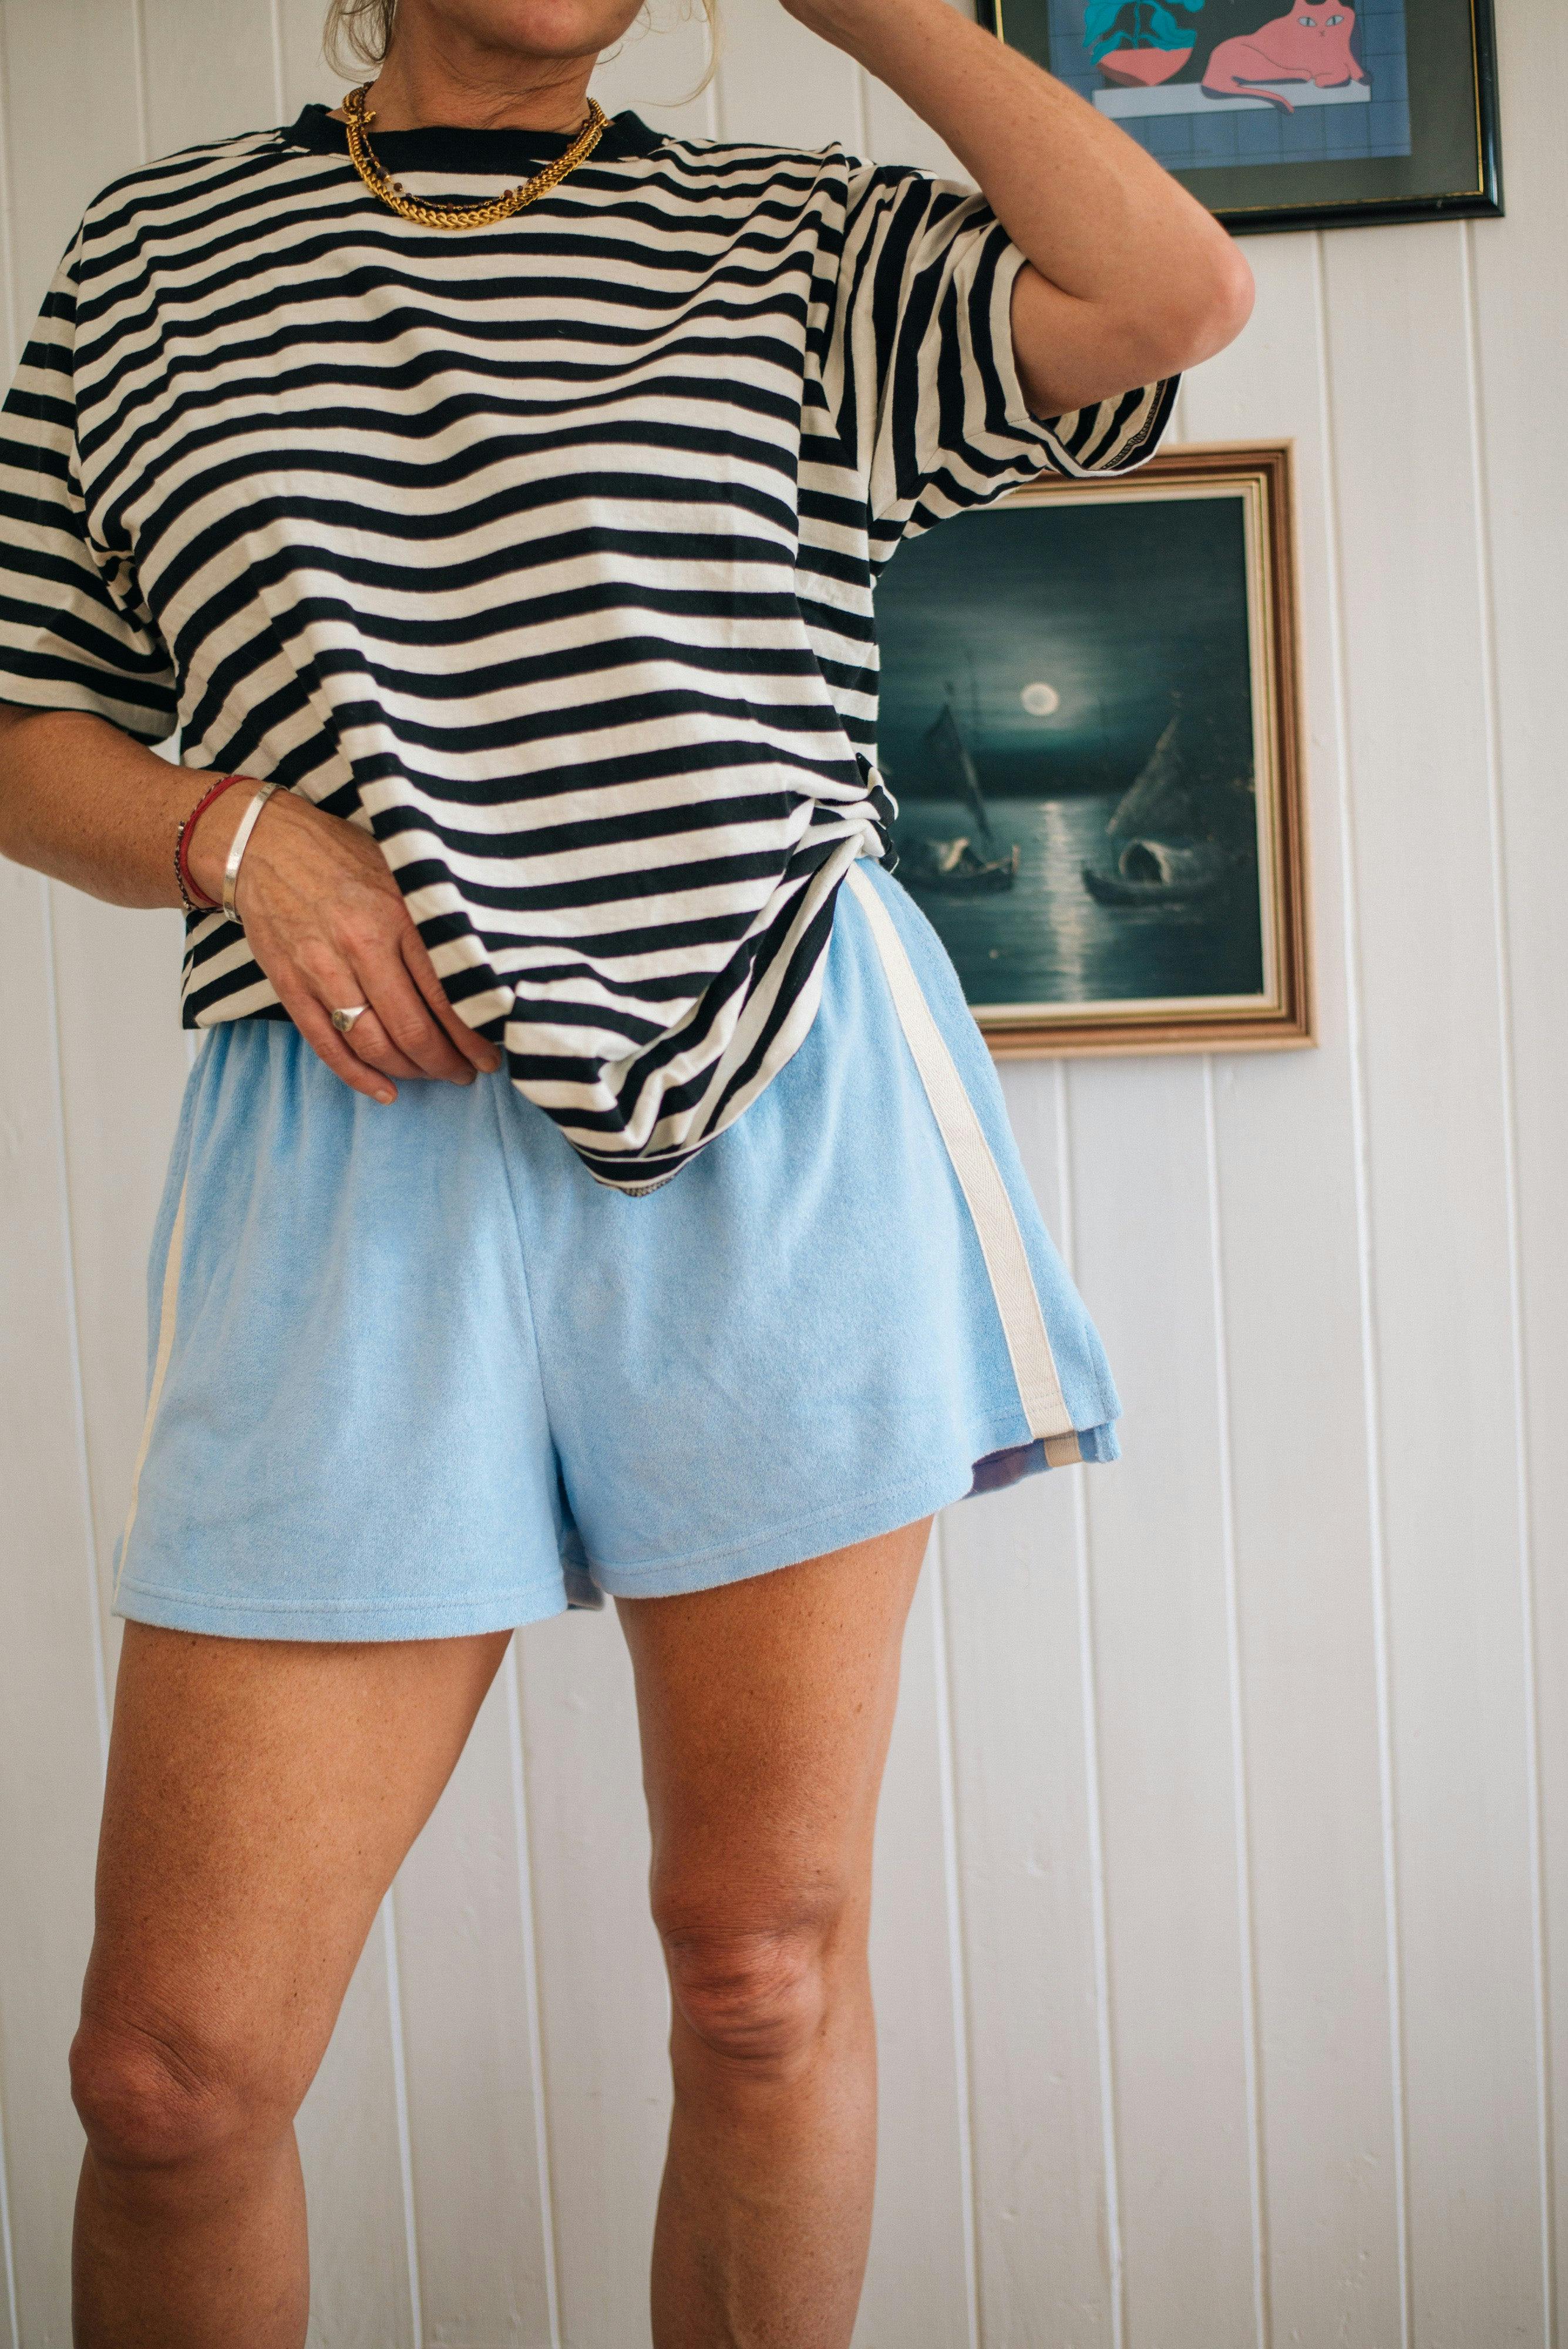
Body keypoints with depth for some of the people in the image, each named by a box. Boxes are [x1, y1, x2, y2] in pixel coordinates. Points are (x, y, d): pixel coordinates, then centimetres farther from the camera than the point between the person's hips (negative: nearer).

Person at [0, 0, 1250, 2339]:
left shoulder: (792, 237, 13)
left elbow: (1176, 297, -3)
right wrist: (231, 832, -6)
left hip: (779, 1118, 0)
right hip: (364, 1144, 1)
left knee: (768, 1965, 7)